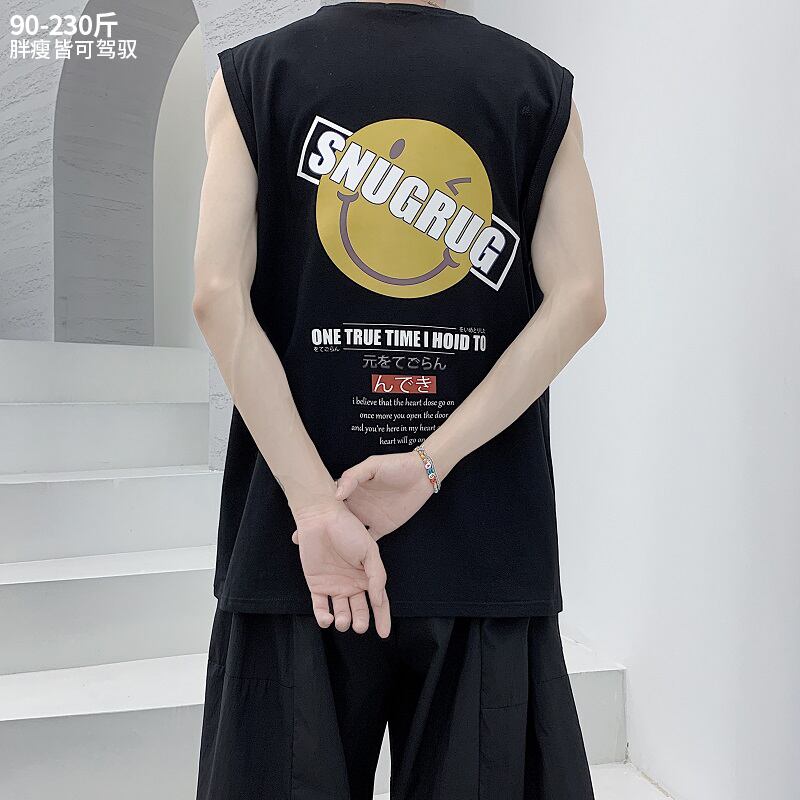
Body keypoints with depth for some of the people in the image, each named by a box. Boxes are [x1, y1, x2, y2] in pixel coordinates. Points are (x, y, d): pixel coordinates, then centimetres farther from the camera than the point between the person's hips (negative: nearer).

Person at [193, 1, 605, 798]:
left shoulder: (250, 75, 5)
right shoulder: (543, 87, 7)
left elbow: (218, 296, -9)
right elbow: (579, 300, -6)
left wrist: (316, 503, -12)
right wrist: (430, 464, -11)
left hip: (288, 525, 0)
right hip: (488, 543, 1)